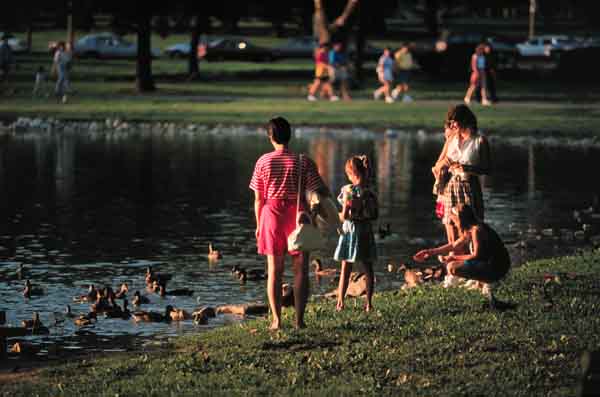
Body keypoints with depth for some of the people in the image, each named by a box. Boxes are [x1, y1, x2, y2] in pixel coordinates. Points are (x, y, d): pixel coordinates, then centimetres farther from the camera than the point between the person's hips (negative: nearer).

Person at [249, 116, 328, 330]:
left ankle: (276, 320, 5)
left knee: (274, 271, 8)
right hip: (298, 216, -1)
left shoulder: (263, 162, -1)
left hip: (272, 216, 1)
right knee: (300, 270, 5)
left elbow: (258, 199, 2)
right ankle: (299, 319, 2)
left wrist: (259, 225, 12)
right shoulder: (303, 162, -6)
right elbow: (320, 190, -6)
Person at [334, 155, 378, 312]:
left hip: (350, 230, -4)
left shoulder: (348, 190, -14)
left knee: (345, 269, 4)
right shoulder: (370, 192, -1)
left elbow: (345, 215, -16)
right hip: (366, 231, 4)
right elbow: (375, 215, 4)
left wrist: (339, 216, 5)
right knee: (368, 268, 10)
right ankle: (368, 303, 10)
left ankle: (340, 303, 5)